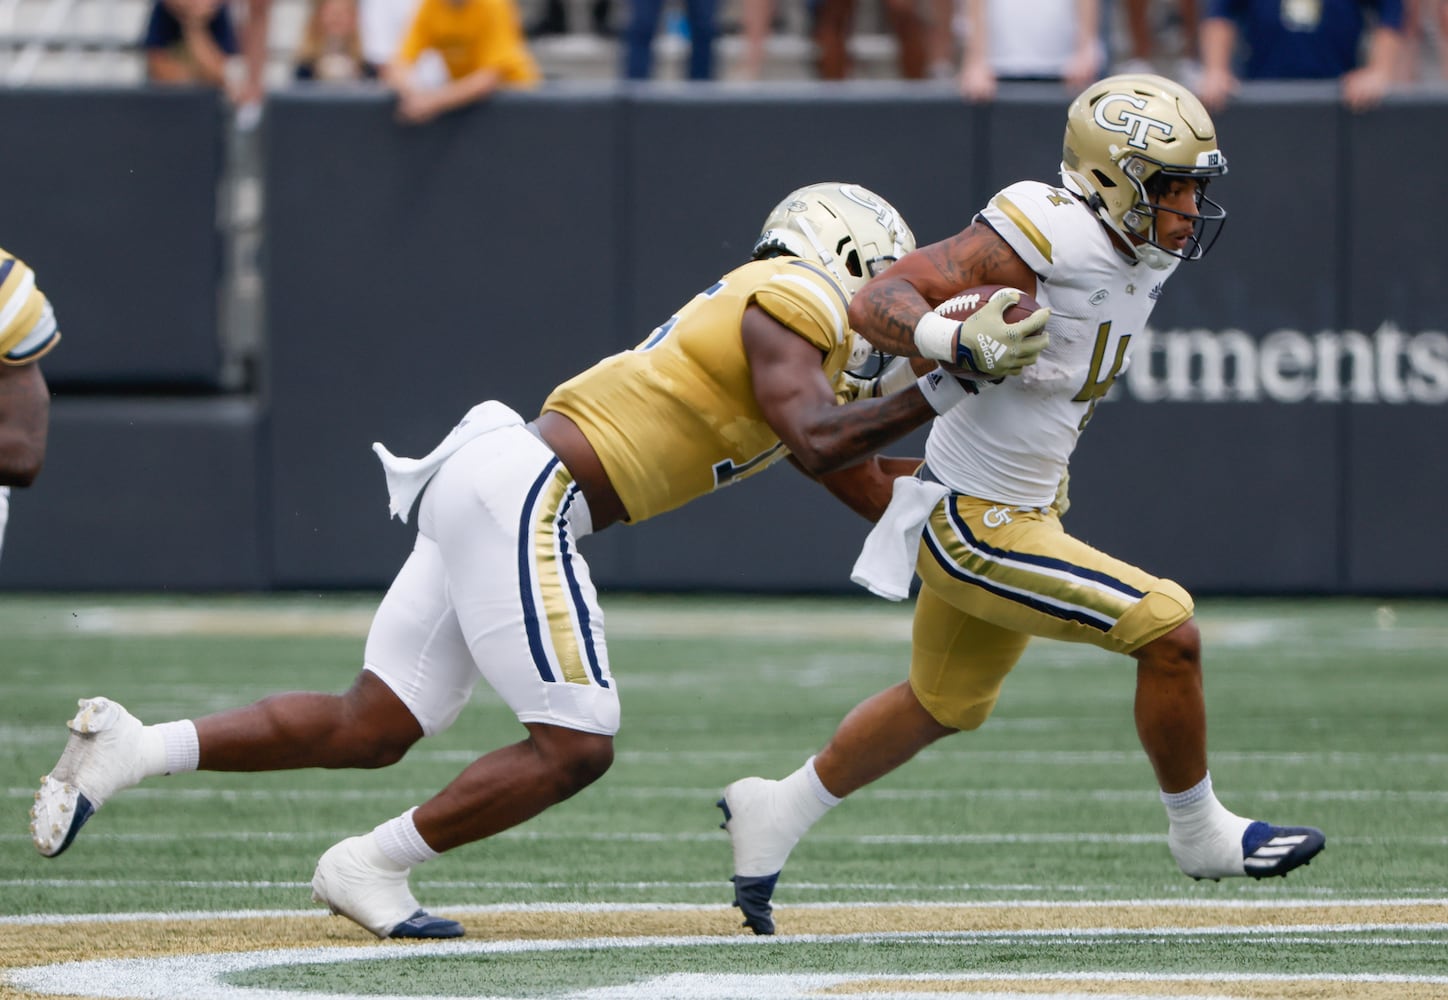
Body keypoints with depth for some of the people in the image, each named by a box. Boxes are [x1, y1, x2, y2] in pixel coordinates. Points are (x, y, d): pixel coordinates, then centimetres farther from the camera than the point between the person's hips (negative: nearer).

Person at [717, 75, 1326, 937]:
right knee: (1168, 629, -12)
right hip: (975, 529, -10)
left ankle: (779, 812, 39)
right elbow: (878, 303, -30)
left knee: (946, 705, 25)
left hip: (1028, 508, 10)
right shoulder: (1043, 239, -25)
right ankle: (1200, 834, 7)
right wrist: (945, 335, -47)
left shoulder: (1143, 258, 1)